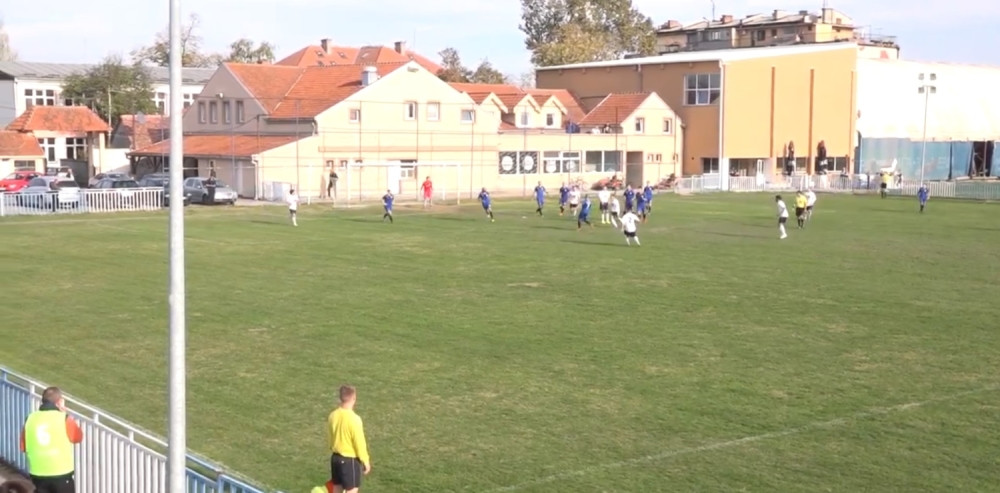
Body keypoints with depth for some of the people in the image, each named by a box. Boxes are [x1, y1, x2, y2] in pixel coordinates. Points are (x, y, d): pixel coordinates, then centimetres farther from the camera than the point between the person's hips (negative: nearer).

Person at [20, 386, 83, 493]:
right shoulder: (64, 418, -10)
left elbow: (23, 447, 7)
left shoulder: (31, 419, 0)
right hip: (62, 472, -3)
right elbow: (78, 437, 8)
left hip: (38, 473, 3)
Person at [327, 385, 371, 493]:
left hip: (335, 457, 7)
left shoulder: (333, 415, -1)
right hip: (350, 460, -7)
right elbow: (359, 442, -17)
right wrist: (366, 461, -6)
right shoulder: (354, 418, -22)